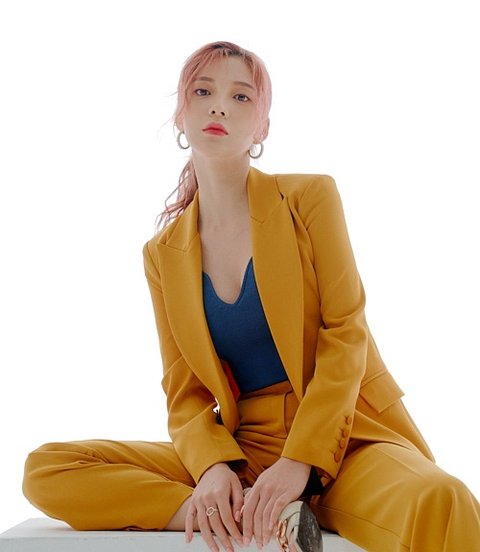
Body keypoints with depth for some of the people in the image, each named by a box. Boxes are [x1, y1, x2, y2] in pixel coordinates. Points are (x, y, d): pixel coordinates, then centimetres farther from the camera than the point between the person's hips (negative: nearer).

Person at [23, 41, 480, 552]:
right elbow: (185, 392, 7)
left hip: (341, 437, -4)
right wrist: (213, 467, -16)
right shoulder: (163, 254, 10)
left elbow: (346, 336, -5)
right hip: (243, 449, 4)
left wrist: (299, 461, -18)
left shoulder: (310, 196, 2)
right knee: (44, 470, -17)